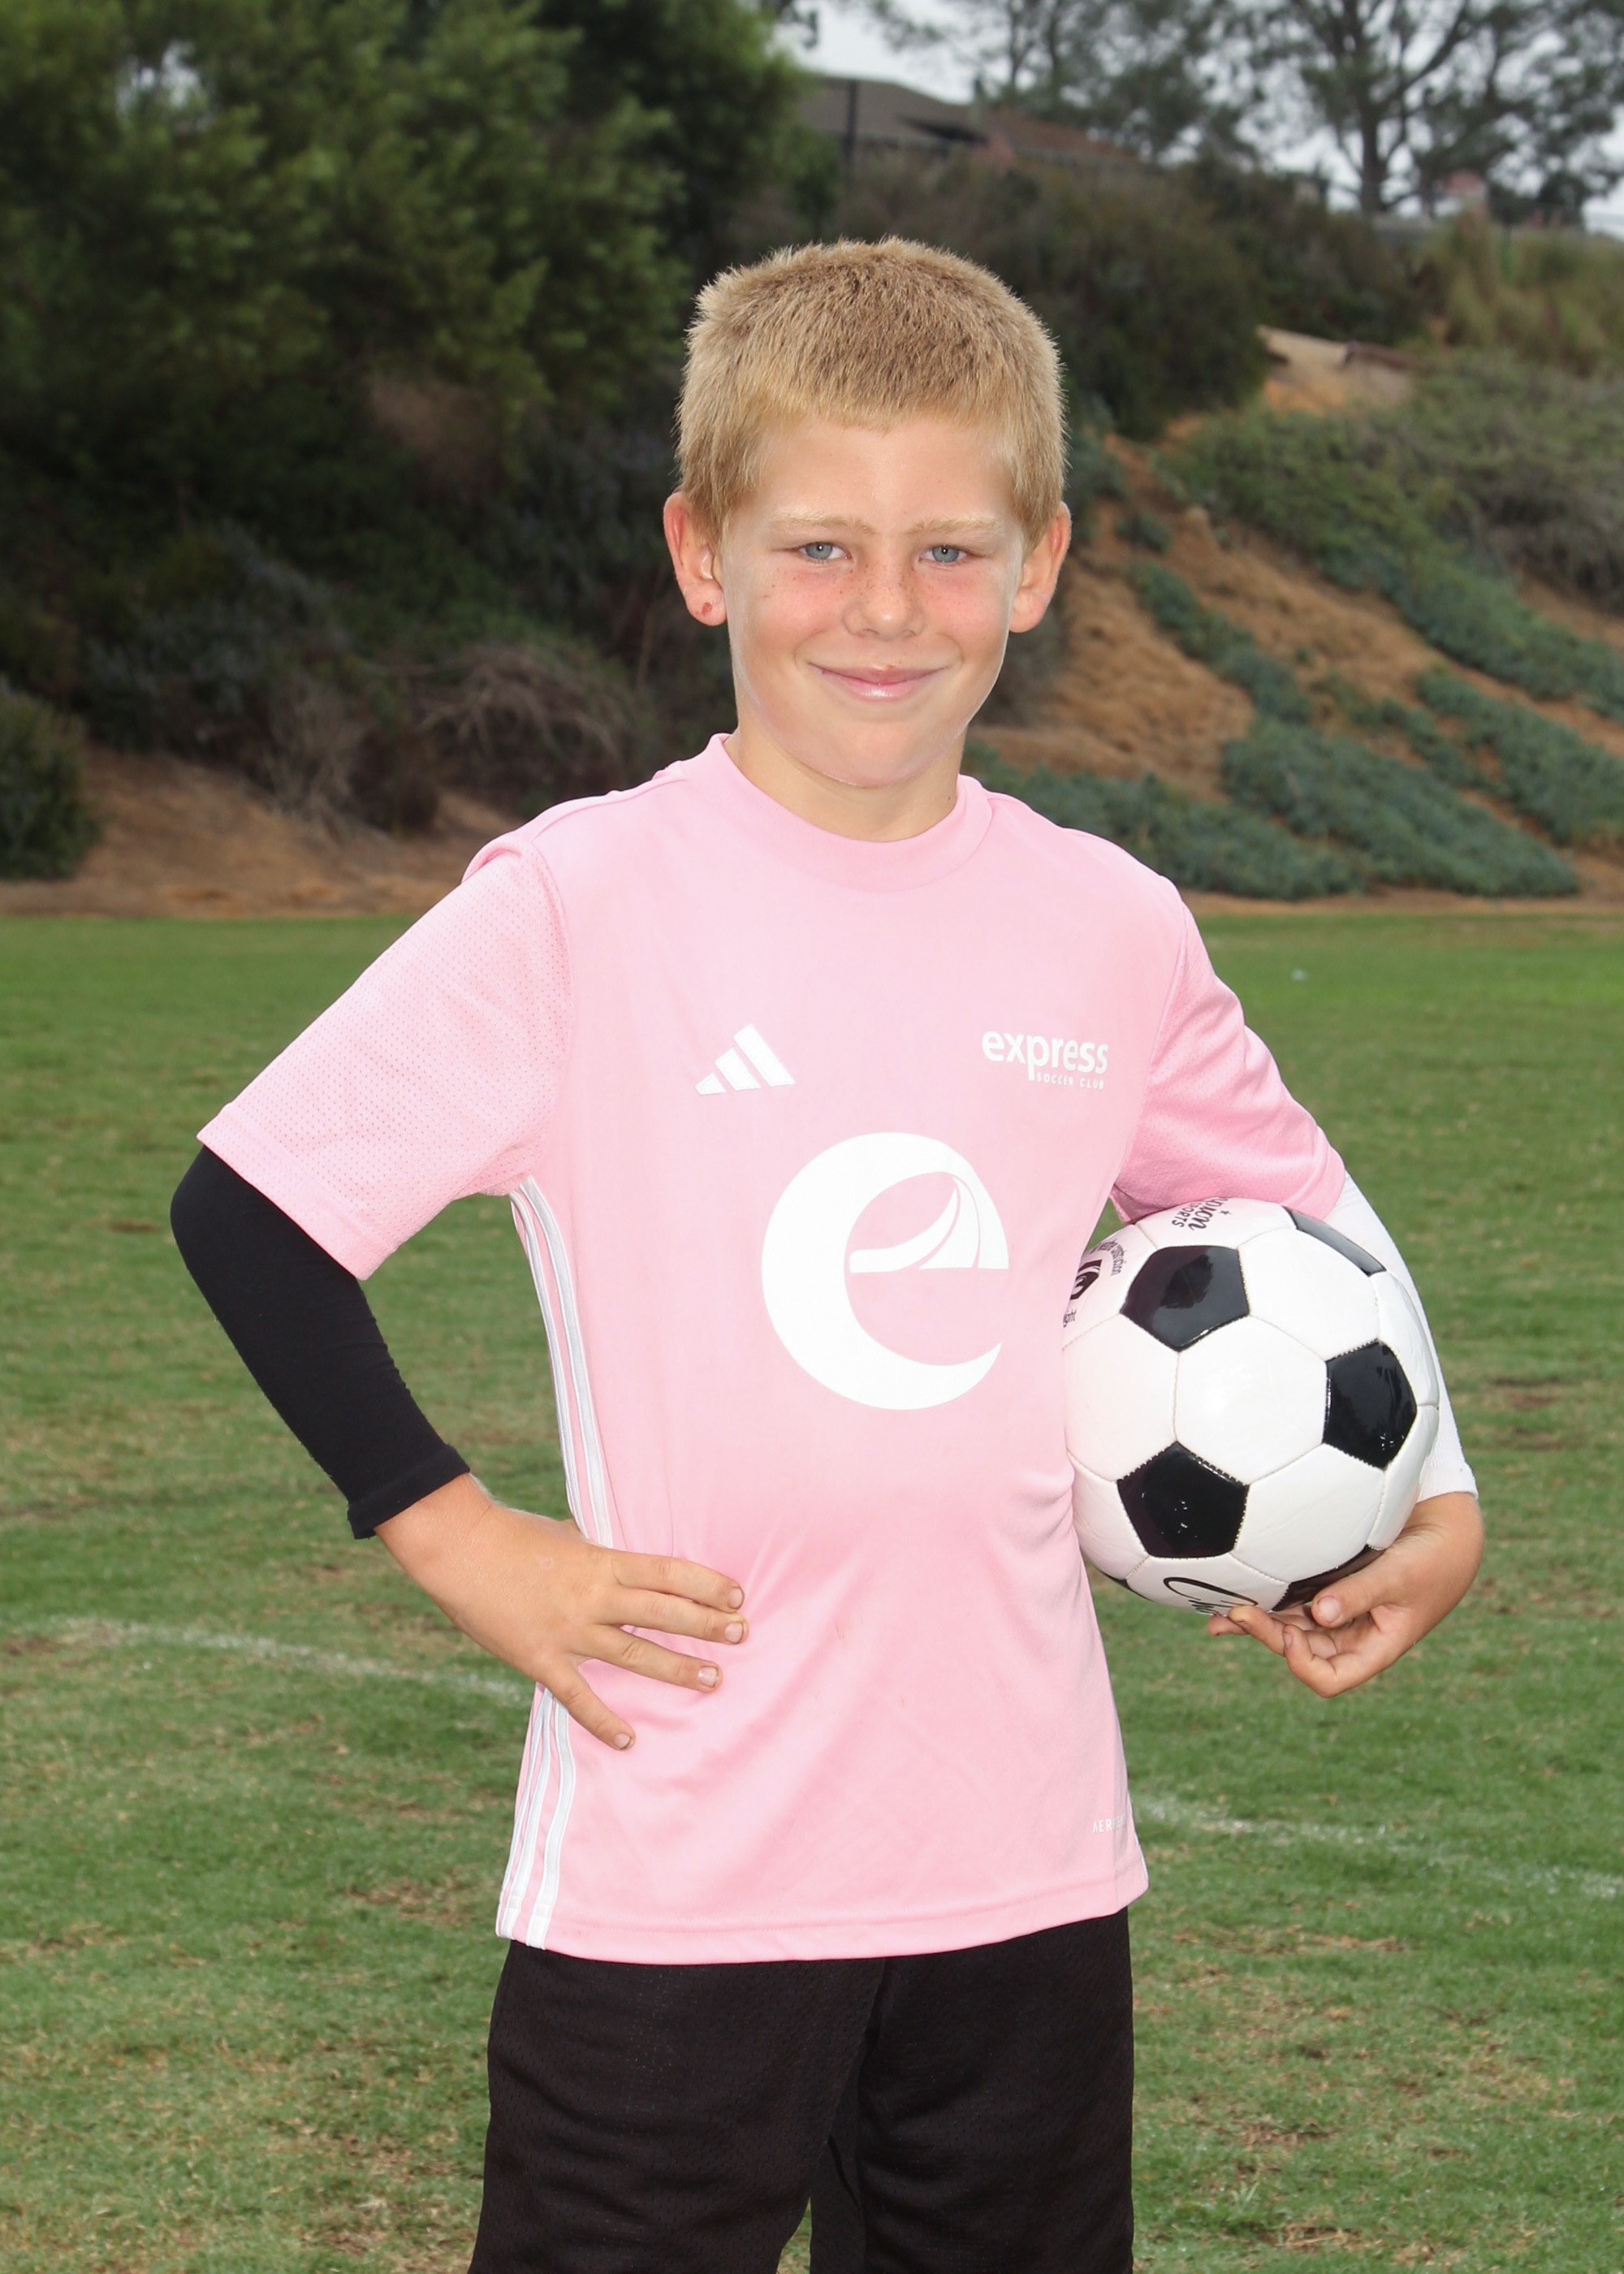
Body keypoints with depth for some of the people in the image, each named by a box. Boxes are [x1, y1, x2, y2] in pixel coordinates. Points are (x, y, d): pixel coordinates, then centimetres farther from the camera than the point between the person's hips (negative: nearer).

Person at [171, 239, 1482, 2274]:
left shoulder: (1109, 929, 5)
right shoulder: (582, 904, -9)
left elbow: (1302, 1220, 21)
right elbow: (247, 1211, -6)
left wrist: (1431, 1504, 7)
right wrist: (452, 1534, -9)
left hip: (1027, 1862, 4)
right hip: (672, 1876, -4)